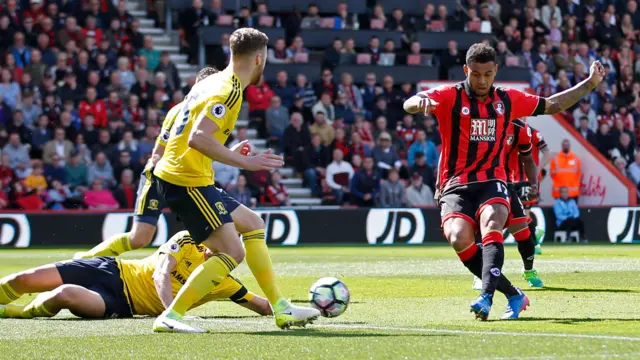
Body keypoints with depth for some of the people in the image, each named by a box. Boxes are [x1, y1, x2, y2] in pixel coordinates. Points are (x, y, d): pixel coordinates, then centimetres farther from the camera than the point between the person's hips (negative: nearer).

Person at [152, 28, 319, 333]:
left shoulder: (213, 82, 15)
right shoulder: (228, 90, -15)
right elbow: (197, 137, -28)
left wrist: (232, 154, 23)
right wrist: (244, 162, -24)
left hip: (180, 176, 10)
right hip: (186, 180, -10)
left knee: (253, 225, 18)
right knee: (233, 252, -13)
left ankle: (281, 309, 21)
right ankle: (169, 317, -14)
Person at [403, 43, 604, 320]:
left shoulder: (508, 100, 12)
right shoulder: (450, 97, 0)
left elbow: (553, 105, 25)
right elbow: (409, 104, -16)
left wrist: (591, 83, 21)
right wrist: (420, 101, -41)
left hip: (492, 182, 2)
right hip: (456, 186, -1)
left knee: (492, 223, -32)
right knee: (459, 239, -28)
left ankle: (486, 297, -45)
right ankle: (513, 295, -13)